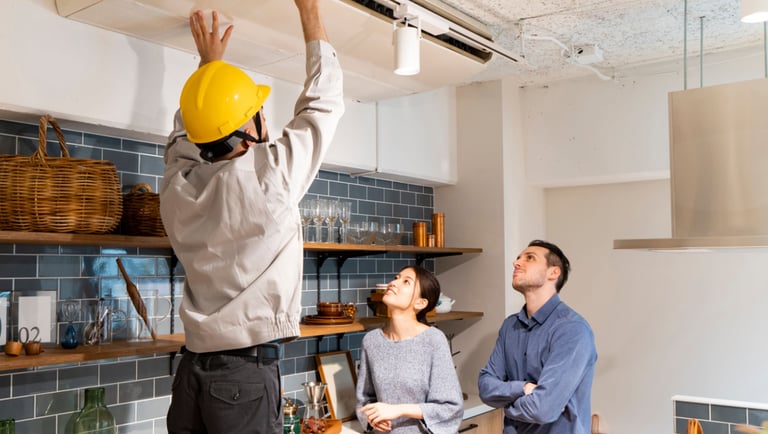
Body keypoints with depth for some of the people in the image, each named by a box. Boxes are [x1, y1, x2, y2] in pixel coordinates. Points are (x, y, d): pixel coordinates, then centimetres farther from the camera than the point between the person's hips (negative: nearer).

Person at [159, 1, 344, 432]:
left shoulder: (178, 187, 0)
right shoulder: (269, 175, -14)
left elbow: (185, 136, 23)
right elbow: (322, 105, -1)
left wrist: (208, 64, 32)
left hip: (194, 367, 6)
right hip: (247, 369, -6)